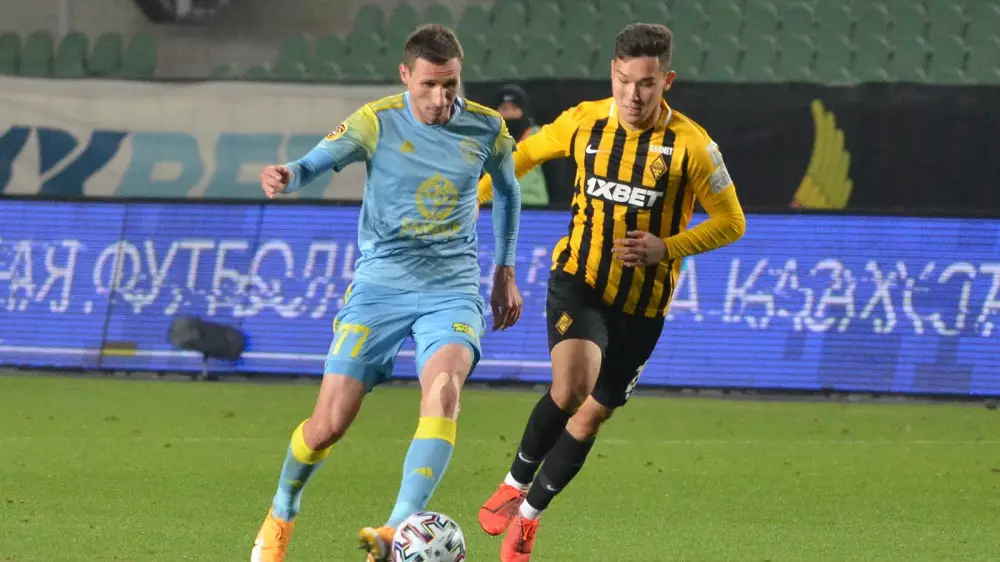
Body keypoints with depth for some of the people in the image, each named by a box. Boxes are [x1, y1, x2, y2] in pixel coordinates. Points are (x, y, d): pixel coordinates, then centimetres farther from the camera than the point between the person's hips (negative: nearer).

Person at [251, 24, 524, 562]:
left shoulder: (486, 130, 0)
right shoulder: (377, 122, -8)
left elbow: (507, 190, 20)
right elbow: (317, 162, -21)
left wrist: (505, 271, 21)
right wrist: (286, 175, -44)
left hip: (451, 289, 1)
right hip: (379, 285, -1)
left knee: (443, 387, -30)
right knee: (328, 424, -3)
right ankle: (281, 515, 27)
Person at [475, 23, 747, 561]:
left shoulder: (691, 146, -13)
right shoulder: (584, 122, -7)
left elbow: (731, 222, -6)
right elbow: (528, 152, 14)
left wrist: (666, 247, -20)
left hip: (641, 304, 1)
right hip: (579, 279, -1)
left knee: (590, 416, 7)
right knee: (572, 386, -26)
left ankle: (528, 515, 27)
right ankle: (516, 482, -5)